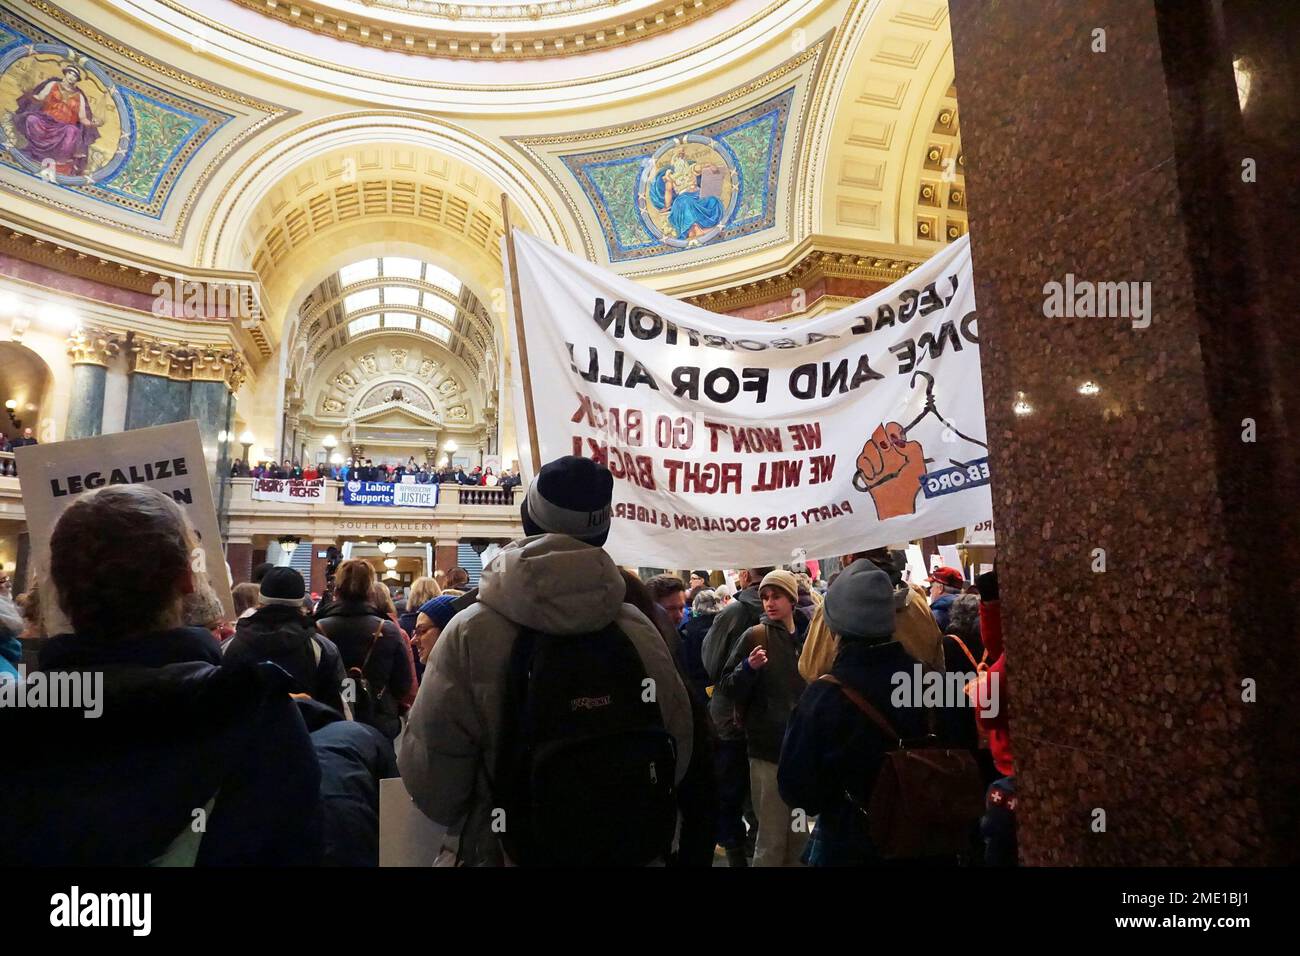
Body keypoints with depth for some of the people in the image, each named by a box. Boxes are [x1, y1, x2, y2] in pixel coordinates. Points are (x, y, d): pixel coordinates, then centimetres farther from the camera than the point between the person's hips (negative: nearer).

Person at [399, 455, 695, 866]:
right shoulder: (641, 633, -14)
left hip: (506, 852, -2)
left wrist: (472, 825, 6)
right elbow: (677, 755, -4)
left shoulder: (472, 633, -20)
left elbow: (429, 778, -15)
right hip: (633, 850, 2)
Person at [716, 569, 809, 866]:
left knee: (800, 834, 17)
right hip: (769, 748, -5)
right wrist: (749, 668, -26)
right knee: (772, 838, 0)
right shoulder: (756, 636, -8)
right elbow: (727, 688, -10)